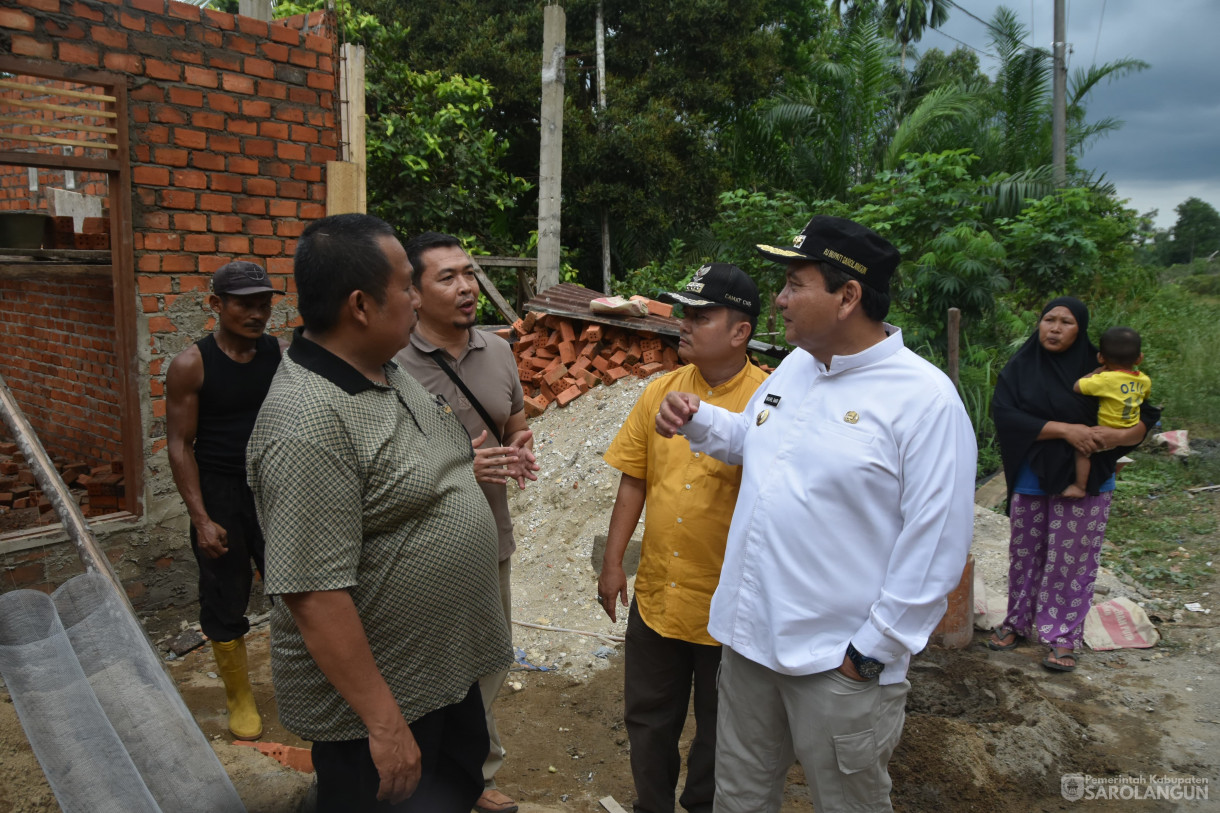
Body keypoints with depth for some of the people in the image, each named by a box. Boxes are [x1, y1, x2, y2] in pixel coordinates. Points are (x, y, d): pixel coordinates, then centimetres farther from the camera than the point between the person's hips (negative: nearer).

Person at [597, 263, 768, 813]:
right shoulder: (660, 392, -1)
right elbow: (634, 480, 4)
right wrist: (612, 563, 4)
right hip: (656, 595, 4)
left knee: (720, 727, 18)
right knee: (648, 717, 21)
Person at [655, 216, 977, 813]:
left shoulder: (925, 398, -18)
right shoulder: (794, 366, 5)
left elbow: (934, 547, -18)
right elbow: (751, 438, 23)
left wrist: (870, 655, -15)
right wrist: (697, 421, 4)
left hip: (839, 663, -6)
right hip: (749, 636, 7)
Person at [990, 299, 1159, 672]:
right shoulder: (1020, 368, -2)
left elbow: (1144, 418, 1)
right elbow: (1004, 414, -16)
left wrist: (1118, 435, -22)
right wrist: (1065, 429, -22)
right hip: (1031, 480, 1)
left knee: (1072, 559, 5)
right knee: (1025, 553, 12)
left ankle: (1064, 636, 18)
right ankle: (1018, 620, 29)